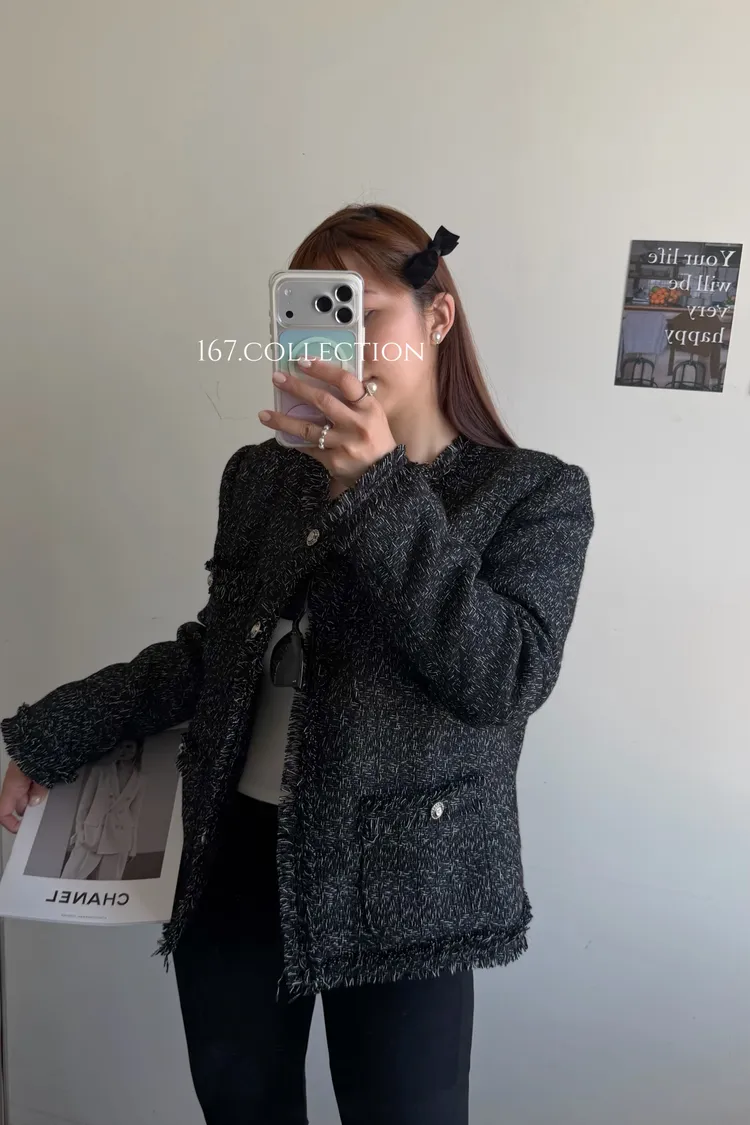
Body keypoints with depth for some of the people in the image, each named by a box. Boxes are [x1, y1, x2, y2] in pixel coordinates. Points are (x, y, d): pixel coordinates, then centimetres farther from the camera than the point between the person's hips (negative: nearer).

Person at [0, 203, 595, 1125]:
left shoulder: (535, 494, -6)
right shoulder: (262, 475, 4)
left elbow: (506, 679, -19)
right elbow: (216, 650, 12)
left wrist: (380, 492, -25)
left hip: (398, 881, -3)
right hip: (234, 860, 4)